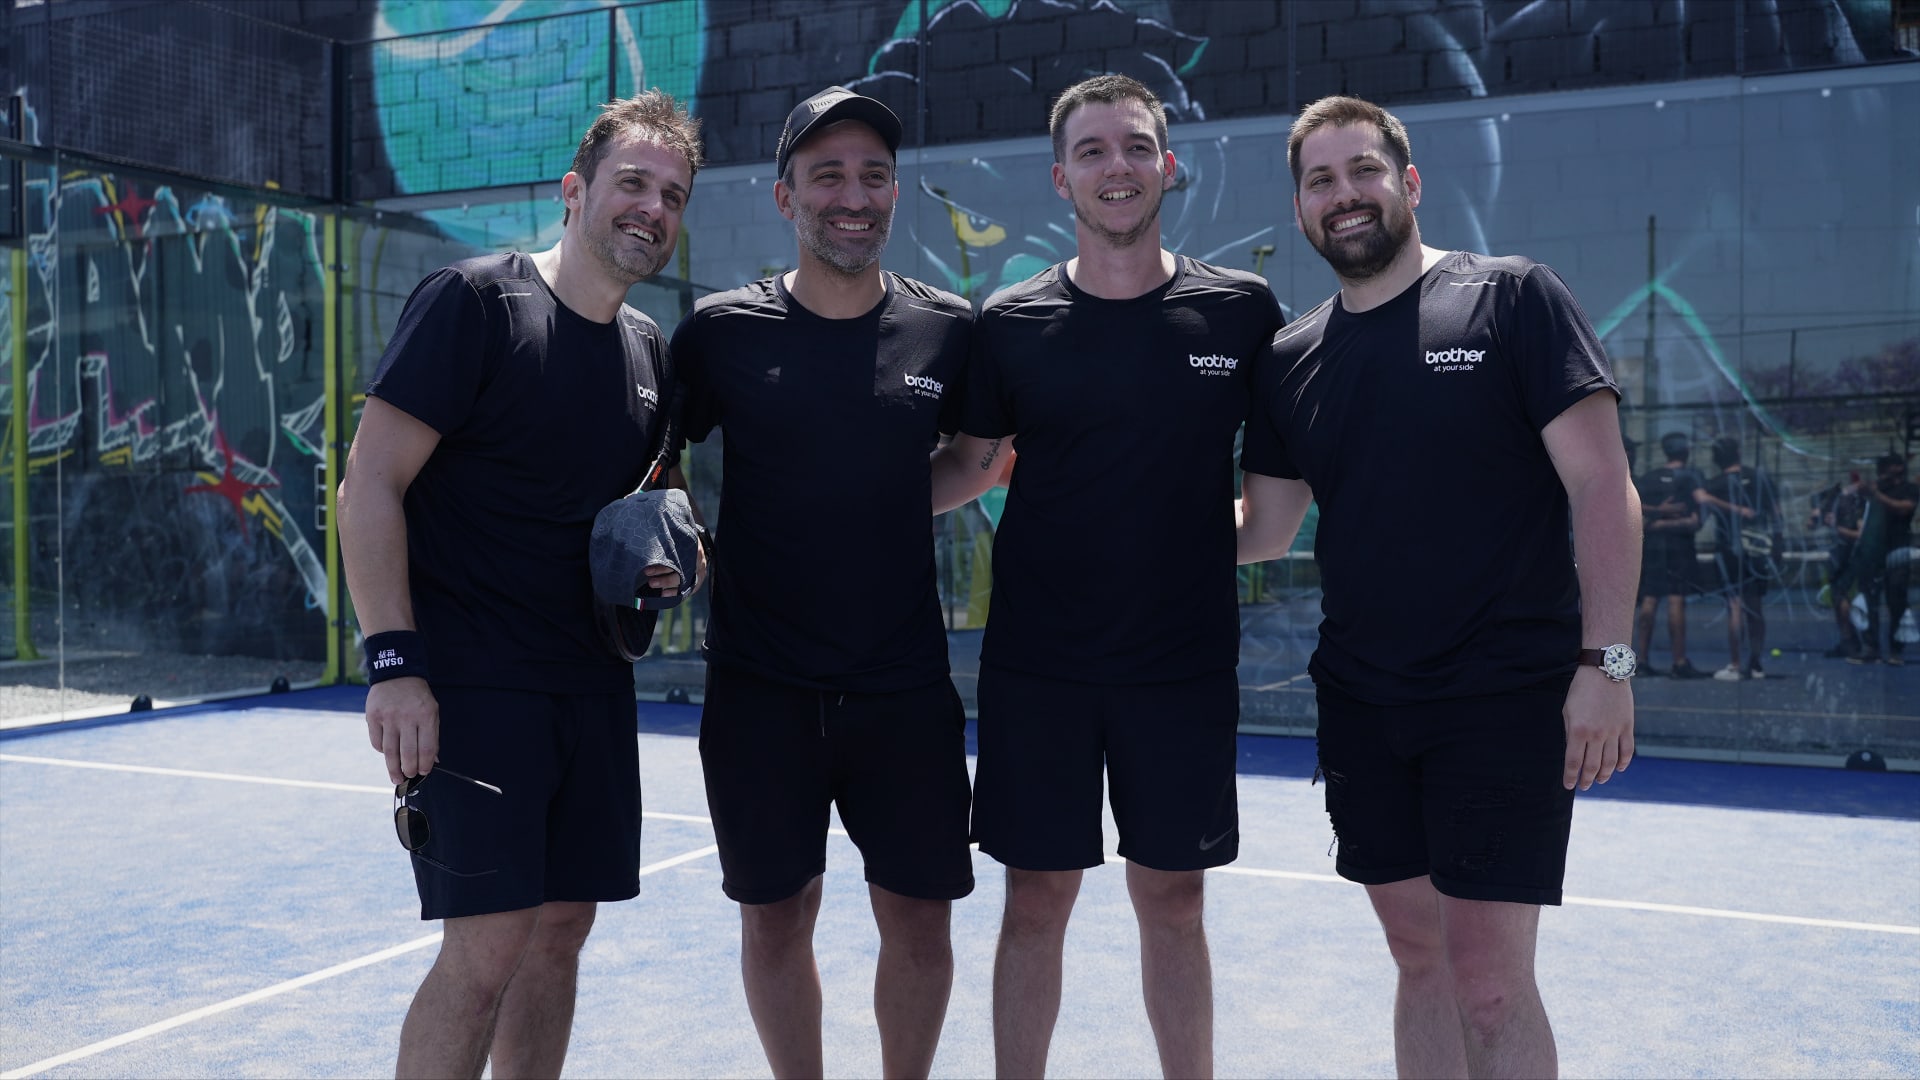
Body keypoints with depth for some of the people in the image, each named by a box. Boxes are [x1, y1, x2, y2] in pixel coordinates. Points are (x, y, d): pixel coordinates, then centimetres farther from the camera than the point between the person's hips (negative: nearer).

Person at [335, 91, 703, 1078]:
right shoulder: (473, 300, -9)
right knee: (487, 946, -9)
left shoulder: (651, 349, 12)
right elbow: (370, 486, -13)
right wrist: (393, 662, -21)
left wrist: (663, 555, 2)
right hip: (470, 681, -7)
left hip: (593, 684, 7)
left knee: (561, 930, 11)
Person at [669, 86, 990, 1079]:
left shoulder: (949, 330, 0)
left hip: (904, 687, 1)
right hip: (760, 687, 0)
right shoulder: (722, 330, -3)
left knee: (918, 919, 8)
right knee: (775, 918, 11)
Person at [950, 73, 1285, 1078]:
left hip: (1186, 658, 0)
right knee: (1036, 898, 7)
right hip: (1038, 659, 0)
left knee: (1172, 900, 10)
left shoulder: (1241, 309, 0)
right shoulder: (1009, 323, 0)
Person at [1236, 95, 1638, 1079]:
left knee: (1489, 984, -6)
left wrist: (1606, 661, -15)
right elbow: (1263, 528, 13)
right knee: (1420, 959, 13)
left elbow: (1602, 487, -8)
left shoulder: (1513, 298, -5)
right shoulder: (1288, 360, 8)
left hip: (1506, 697, -4)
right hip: (1359, 702, 5)